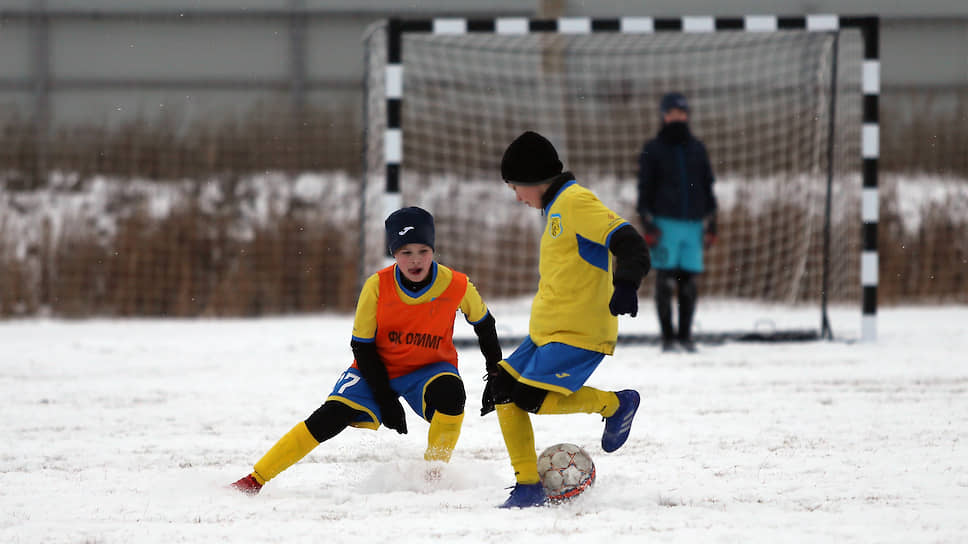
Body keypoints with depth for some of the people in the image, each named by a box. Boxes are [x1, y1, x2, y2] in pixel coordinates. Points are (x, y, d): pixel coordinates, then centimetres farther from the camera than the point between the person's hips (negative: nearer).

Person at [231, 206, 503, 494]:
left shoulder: (457, 287, -18)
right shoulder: (377, 287, -21)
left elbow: (484, 323, 4)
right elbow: (362, 346, -11)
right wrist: (385, 399, -15)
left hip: (429, 370, 1)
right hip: (378, 370, -1)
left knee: (450, 394, -33)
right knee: (331, 417, -20)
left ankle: (434, 472, -11)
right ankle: (255, 479, -13)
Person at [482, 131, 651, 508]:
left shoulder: (575, 202, -12)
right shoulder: (556, 208, 20)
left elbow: (627, 241, -23)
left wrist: (627, 286, -38)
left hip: (580, 332, -10)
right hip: (546, 332, 10)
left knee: (531, 395, -21)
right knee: (502, 390, 3)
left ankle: (616, 404, -2)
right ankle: (528, 486, 6)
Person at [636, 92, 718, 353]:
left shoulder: (697, 149, 15)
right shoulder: (652, 150, 6)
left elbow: (708, 186, 17)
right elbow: (645, 189, 4)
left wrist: (711, 224, 11)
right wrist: (648, 225, -4)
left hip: (693, 224, 3)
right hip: (665, 223, -3)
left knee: (689, 283, 0)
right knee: (665, 282, -6)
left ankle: (685, 335, 7)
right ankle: (668, 337, -3)